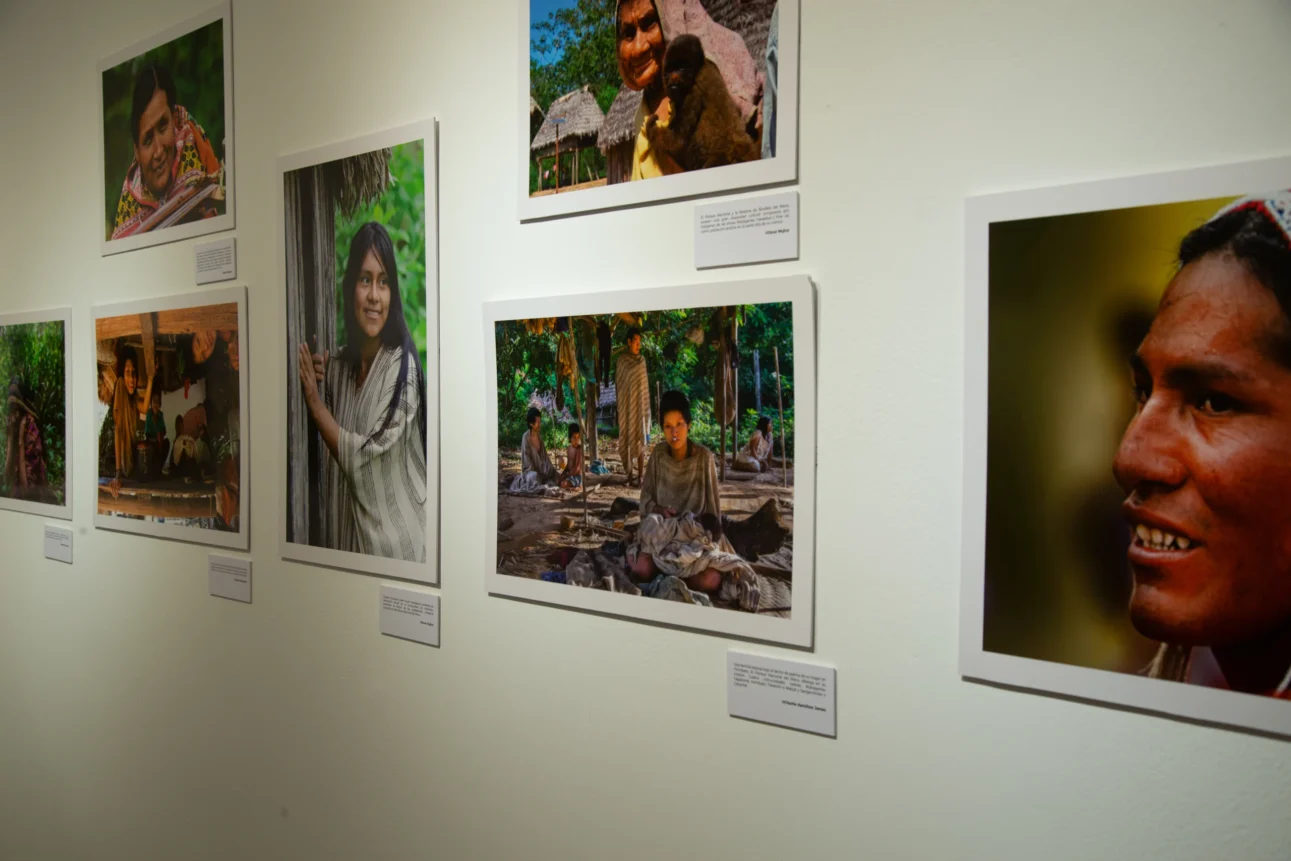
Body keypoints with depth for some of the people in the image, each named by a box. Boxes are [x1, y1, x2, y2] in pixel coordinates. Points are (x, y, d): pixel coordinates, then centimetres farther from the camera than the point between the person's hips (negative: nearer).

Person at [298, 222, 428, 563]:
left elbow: (361, 456, -18)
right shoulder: (337, 366, 2)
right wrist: (318, 380, -3)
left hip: (396, 542, -6)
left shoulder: (401, 367, -18)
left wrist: (313, 400, -11)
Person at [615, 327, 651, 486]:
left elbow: (645, 383, 12)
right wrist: (620, 404, -3)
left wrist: (645, 406, 8)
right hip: (626, 403, -2)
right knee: (627, 438, 1)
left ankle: (639, 476, 2)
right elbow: (618, 383, 1)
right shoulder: (621, 360, -2)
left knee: (640, 439, 0)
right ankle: (630, 474, 8)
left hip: (639, 403, 2)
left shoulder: (642, 360, 8)